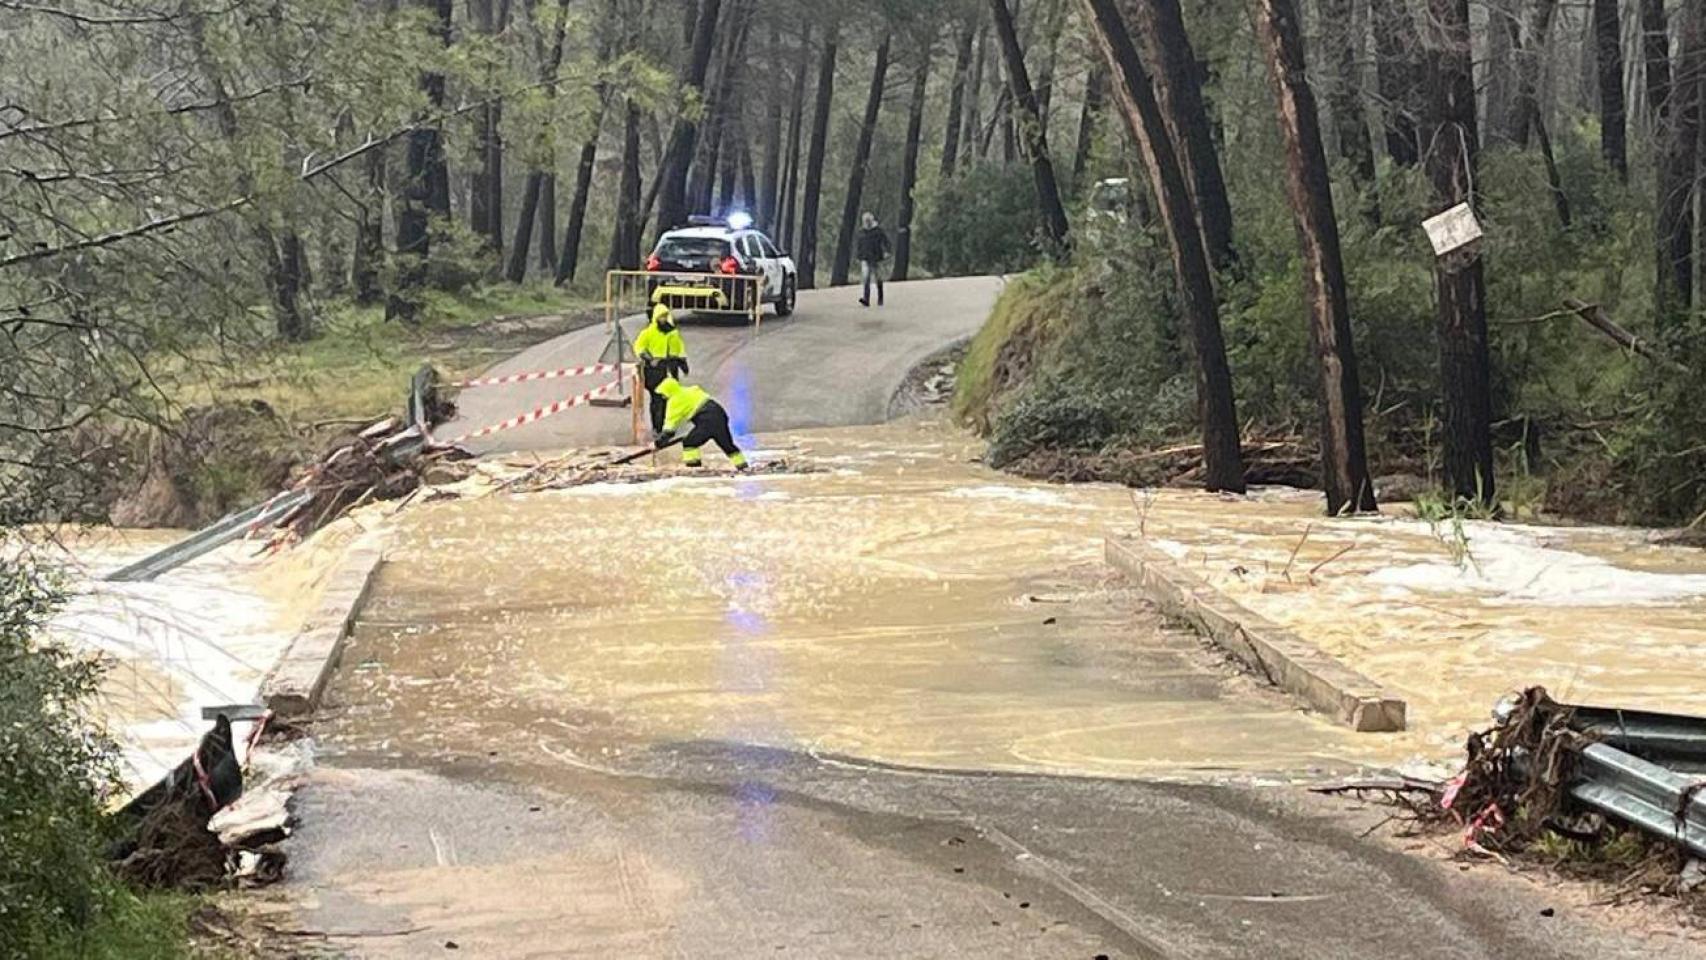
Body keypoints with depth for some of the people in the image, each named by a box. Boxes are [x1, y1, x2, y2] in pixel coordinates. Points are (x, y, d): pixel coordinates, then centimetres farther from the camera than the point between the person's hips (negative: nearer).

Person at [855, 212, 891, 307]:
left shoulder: (879, 230, -1)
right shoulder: (861, 233, 12)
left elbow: (885, 241, -8)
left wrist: (886, 251, -24)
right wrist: (859, 260, 17)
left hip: (876, 259, -2)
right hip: (865, 259, 2)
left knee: (878, 280, 8)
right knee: (866, 278, -15)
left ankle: (880, 300, 25)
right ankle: (866, 300, -26)